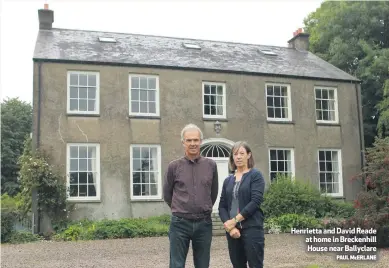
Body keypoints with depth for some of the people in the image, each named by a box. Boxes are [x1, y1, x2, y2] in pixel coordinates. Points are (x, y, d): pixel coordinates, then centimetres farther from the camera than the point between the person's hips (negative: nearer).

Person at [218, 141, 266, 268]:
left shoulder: (255, 175, 1)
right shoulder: (228, 180, 14)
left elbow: (256, 201, -11)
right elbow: (222, 206, 8)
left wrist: (235, 220, -13)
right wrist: (230, 226, -8)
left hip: (252, 229, -5)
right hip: (232, 231, 5)